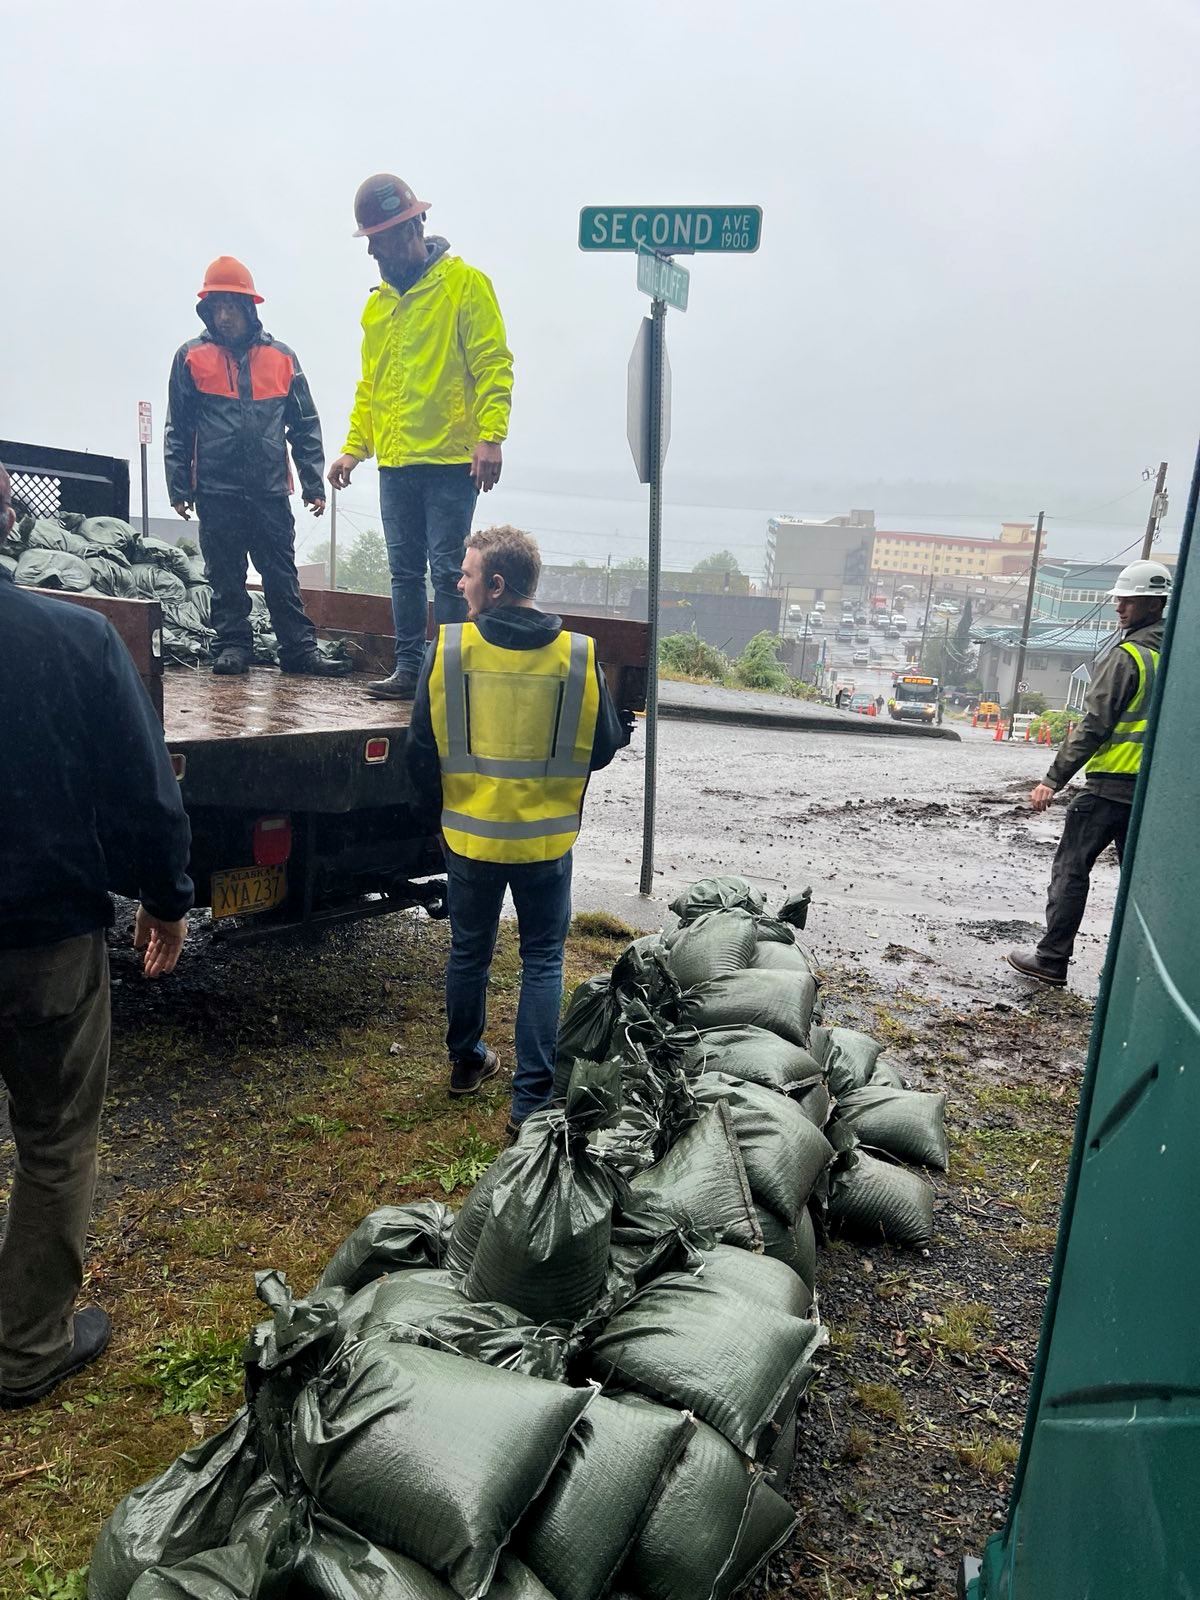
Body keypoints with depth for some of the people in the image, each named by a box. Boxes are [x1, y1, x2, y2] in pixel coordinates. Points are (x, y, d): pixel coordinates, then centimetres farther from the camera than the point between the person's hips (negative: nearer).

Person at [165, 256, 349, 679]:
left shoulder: (281, 357, 9)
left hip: (271, 489, 1)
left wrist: (314, 484, 4)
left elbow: (305, 426, 10)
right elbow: (178, 429, 7)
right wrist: (178, 487, 1)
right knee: (225, 576, 4)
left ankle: (300, 648, 4)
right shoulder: (191, 357, 6)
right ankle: (233, 645, 13)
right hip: (216, 490, 0)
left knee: (283, 575, 2)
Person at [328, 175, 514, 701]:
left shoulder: (464, 283, -2)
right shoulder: (378, 302, 18)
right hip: (394, 463, 7)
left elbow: (493, 365, -9)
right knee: (404, 570, 8)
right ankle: (409, 667, 15)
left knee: (448, 570, -5)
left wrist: (491, 437, -21)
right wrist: (353, 447, 14)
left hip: (451, 461, -6)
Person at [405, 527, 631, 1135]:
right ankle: (532, 1099, 12)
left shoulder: (447, 647, -11)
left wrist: (435, 808, 12)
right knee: (542, 960, 11)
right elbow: (602, 747, -2)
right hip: (546, 839, -1)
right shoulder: (579, 654, -11)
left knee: (469, 950, 20)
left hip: (470, 833, 1)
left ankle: (467, 1061, 39)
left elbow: (422, 748, -5)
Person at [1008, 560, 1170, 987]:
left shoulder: (1127, 656, -12)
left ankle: (1051, 958, 4)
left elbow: (1094, 726, -16)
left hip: (1110, 785, -7)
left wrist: (1053, 779, -14)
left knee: (1070, 867, 0)